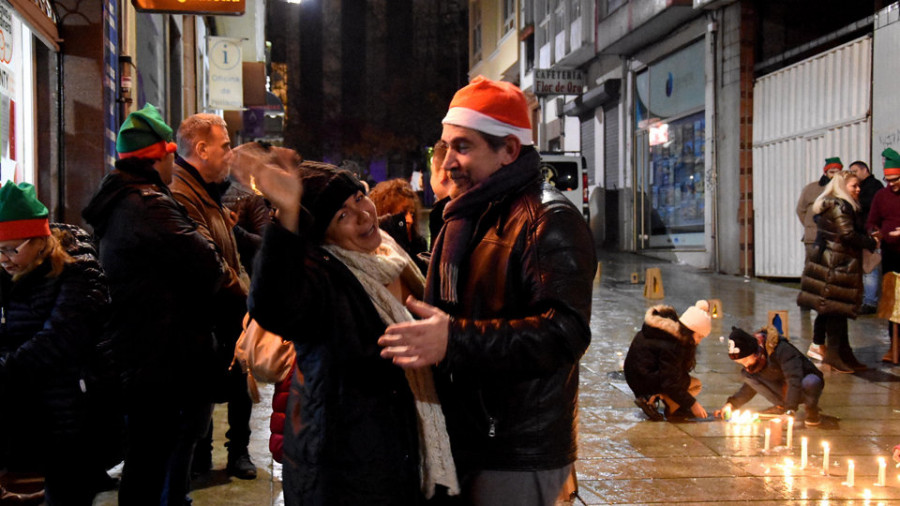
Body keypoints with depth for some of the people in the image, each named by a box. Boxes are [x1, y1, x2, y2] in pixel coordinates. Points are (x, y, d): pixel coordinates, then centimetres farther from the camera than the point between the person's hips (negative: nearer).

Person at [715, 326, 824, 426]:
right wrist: (732, 403, -8)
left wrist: (790, 410, -49)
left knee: (811, 382, -43)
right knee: (746, 374, -15)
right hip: (783, 389, 6)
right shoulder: (751, 359, -7)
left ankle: (811, 410, -11)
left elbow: (795, 380, -39)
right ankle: (780, 405, -5)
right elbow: (750, 385, 6)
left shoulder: (782, 350, -30)